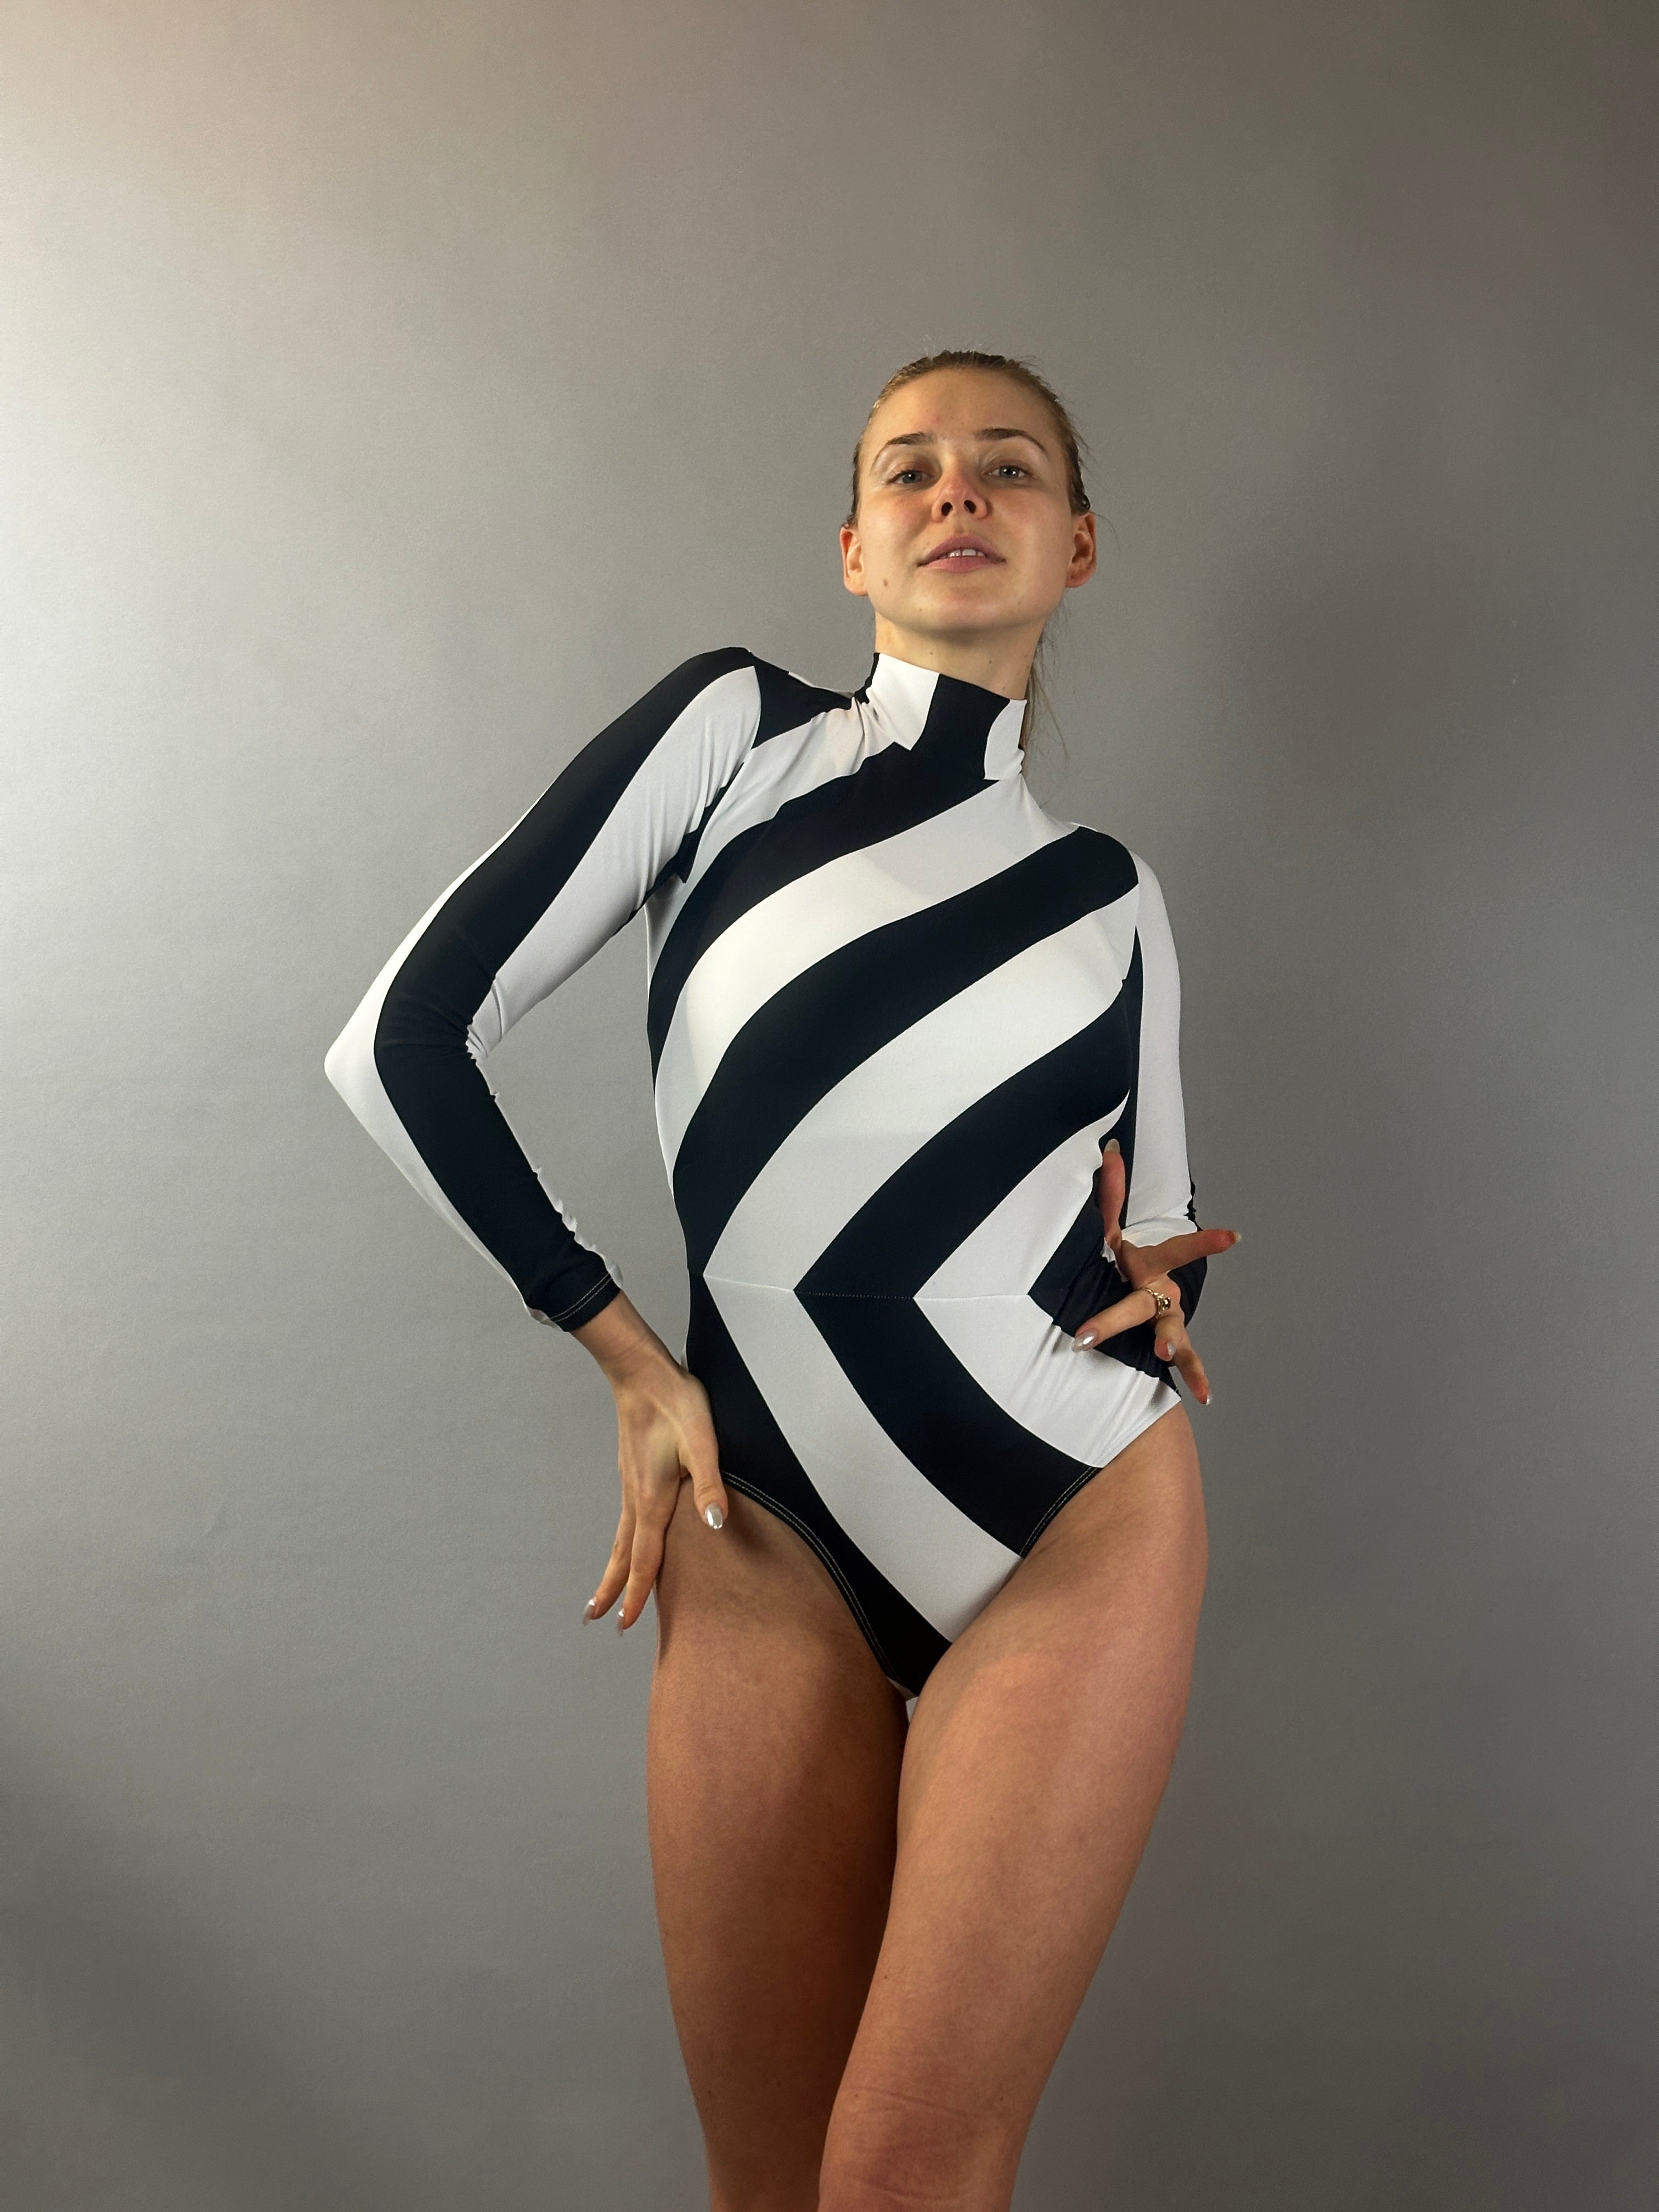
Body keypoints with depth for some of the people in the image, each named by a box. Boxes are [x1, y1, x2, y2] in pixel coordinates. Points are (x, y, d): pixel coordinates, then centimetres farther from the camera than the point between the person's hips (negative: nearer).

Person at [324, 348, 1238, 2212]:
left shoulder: (1106, 898, 11)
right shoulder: (739, 730, 2)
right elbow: (404, 1041, -3)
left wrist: (1160, 1282, -3)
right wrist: (631, 1359, 0)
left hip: (1081, 1530, 1)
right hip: (770, 1544, 0)